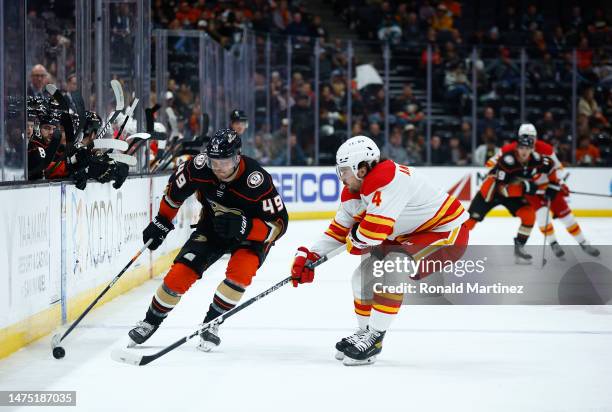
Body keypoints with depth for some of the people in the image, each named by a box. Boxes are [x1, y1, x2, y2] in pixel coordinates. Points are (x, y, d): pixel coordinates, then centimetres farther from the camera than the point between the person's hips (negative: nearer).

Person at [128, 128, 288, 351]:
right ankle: (151, 321, 14)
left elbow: (278, 224, -29)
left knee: (239, 273, -29)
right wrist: (161, 222, 5)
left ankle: (210, 324, -10)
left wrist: (243, 226, -44)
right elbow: (176, 187, -1)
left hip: (250, 234, -3)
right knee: (181, 273, -8)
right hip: (211, 226, 3)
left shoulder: (257, 180, -34)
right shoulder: (199, 167, -24)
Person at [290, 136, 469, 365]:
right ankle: (365, 332, 27)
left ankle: (374, 338, -16)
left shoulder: (389, 179, -31)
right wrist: (309, 255, 0)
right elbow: (339, 229, 10)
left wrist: (354, 241, -13)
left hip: (447, 234, -10)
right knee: (364, 275, 9)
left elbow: (374, 230, -35)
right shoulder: (353, 191, 0)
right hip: (410, 236, 10)